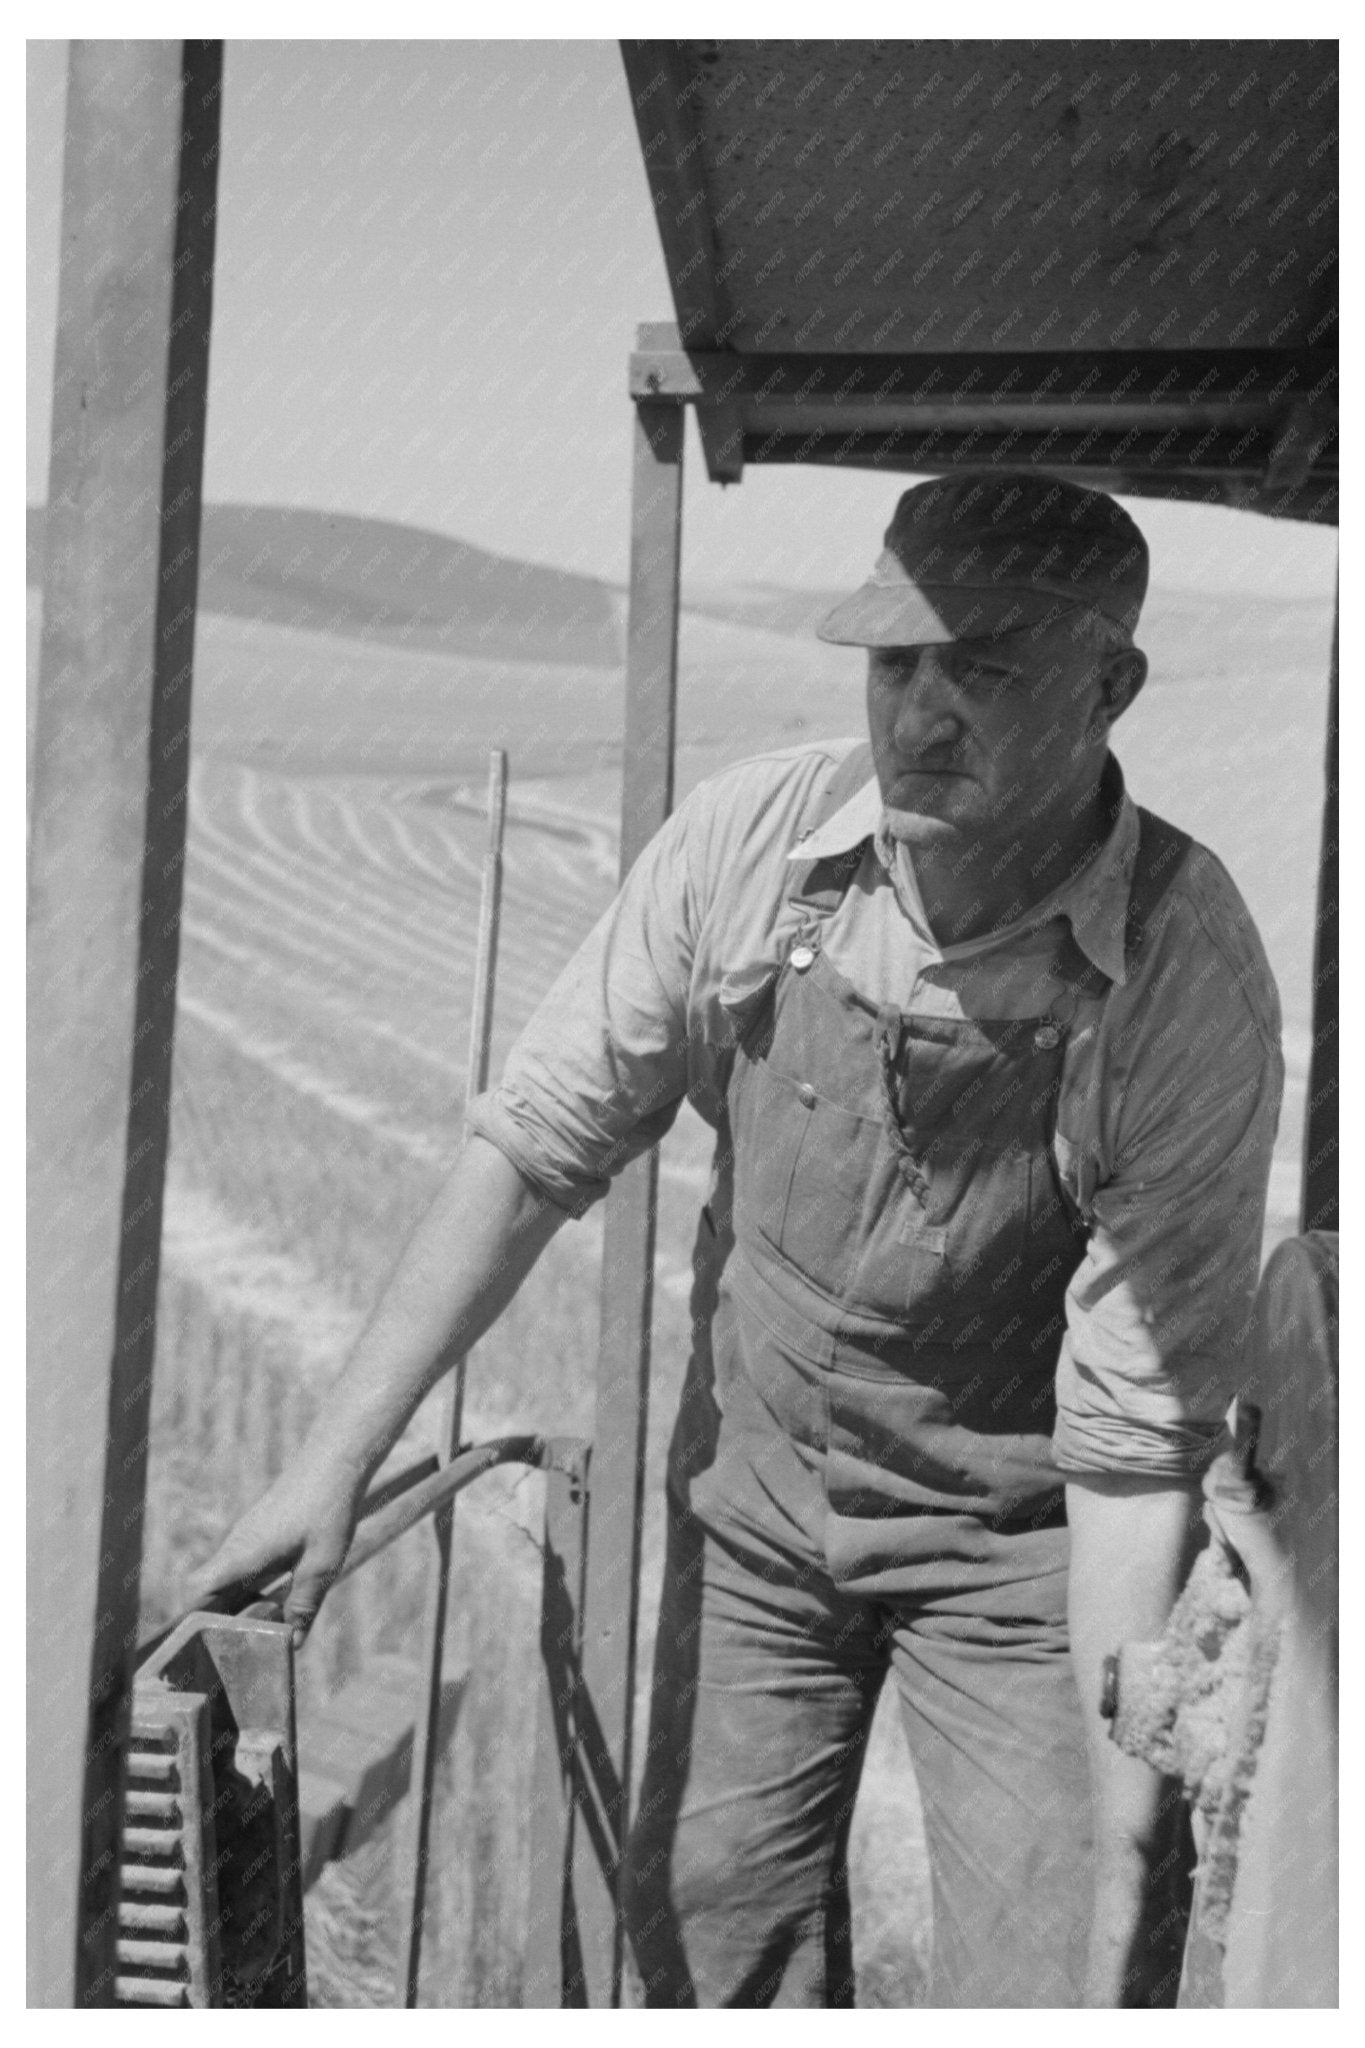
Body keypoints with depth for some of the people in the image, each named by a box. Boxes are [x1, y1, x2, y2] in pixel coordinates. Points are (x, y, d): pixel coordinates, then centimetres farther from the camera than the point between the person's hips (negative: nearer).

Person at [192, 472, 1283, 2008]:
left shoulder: (1190, 982, -26)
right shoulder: (751, 840, -17)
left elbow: (1137, 1437, -22)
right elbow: (538, 1142, -9)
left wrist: (1125, 1845, -20)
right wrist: (342, 1452, -12)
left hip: (1015, 1530, -3)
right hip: (754, 1477, 3)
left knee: (1041, 1993, -1)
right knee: (705, 1918, 15)